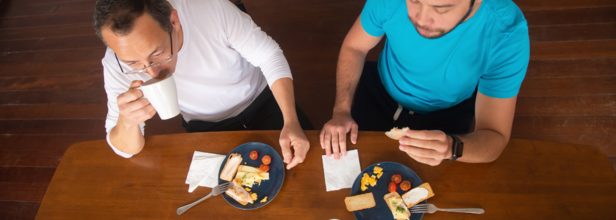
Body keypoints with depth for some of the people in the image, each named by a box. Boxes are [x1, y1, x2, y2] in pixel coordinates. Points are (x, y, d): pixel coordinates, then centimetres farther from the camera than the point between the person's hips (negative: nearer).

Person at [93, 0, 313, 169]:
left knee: (301, 154, -8)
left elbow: (270, 55, -21)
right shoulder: (117, 64, -23)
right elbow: (126, 150, -15)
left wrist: (291, 121, -31)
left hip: (261, 98, 1)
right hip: (208, 127, 0)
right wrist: (127, 122, -40)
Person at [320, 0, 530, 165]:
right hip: (380, 92, 2)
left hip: (446, 117, -1)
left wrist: (451, 147, -48)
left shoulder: (508, 35, -30)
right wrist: (341, 110, -21)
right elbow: (354, 47, -10)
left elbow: (496, 137, -25)